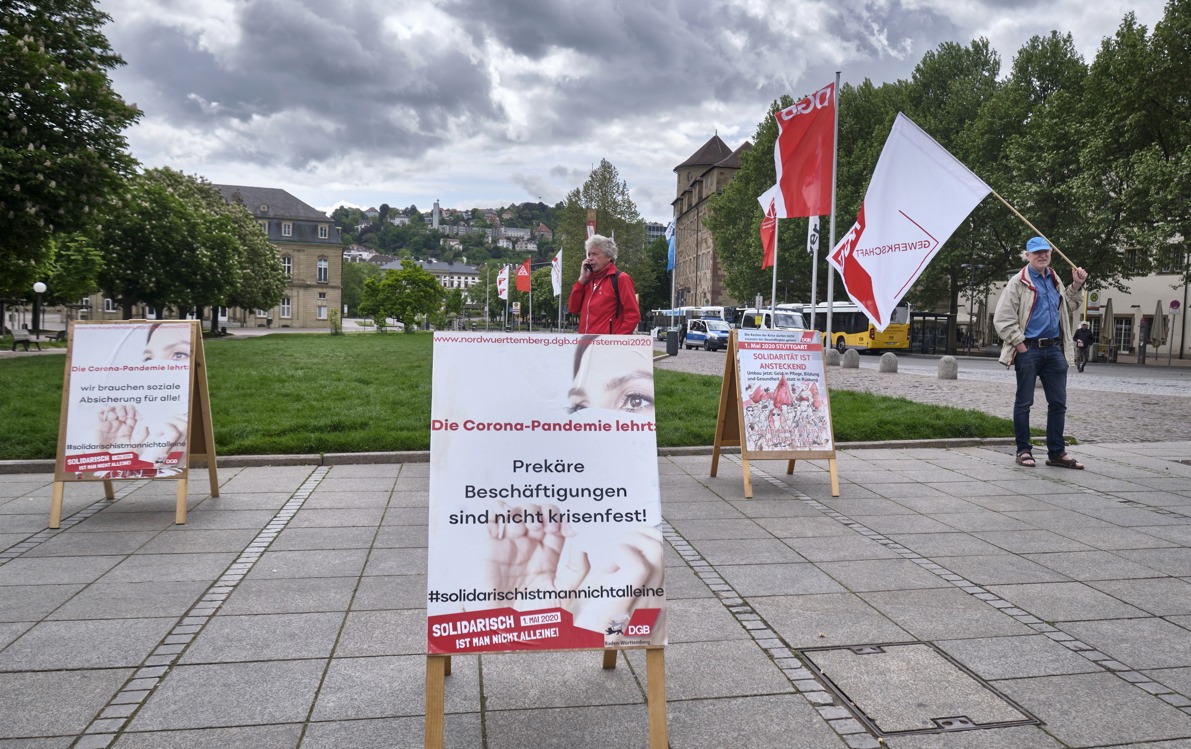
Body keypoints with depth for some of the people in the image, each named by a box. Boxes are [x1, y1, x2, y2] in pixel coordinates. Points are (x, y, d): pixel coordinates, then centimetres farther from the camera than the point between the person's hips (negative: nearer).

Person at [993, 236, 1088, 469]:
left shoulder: (1054, 280, 15)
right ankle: (1024, 451, 10)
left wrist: (1076, 286, 17)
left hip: (1054, 349, 6)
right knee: (1024, 402, 2)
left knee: (1058, 402, 6)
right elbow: (1002, 319, -10)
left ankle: (1057, 452, 13)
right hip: (1028, 349, -6)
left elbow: (1066, 308, 31)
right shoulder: (1019, 282, -5)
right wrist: (1019, 344, -13)